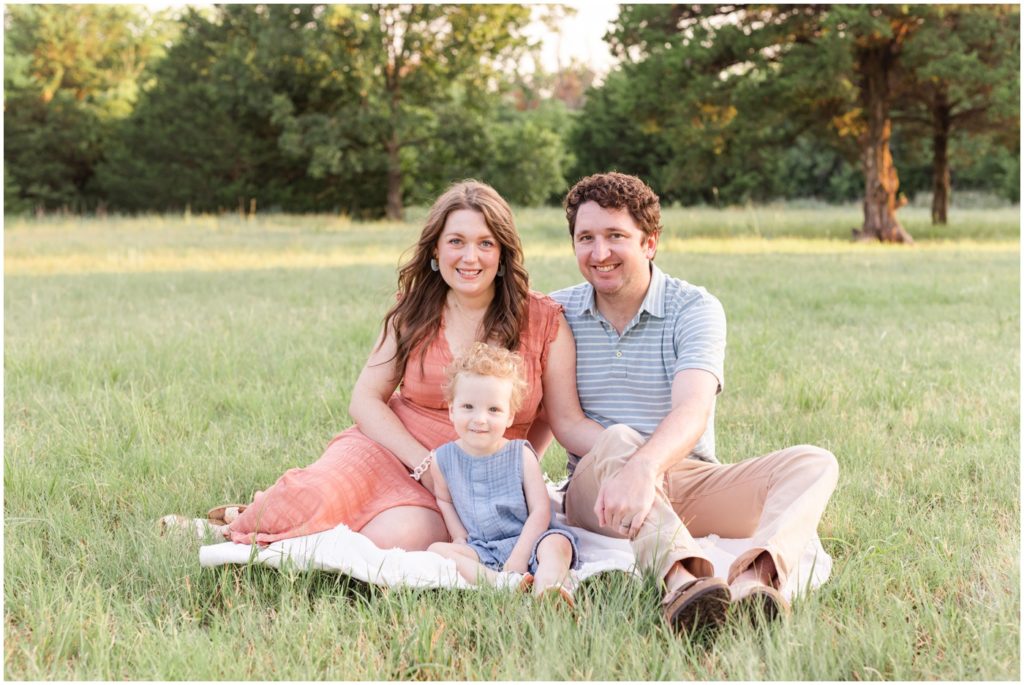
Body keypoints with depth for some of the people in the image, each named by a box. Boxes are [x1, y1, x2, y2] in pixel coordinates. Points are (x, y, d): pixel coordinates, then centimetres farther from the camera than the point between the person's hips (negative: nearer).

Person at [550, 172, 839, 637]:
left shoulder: (695, 309, -4)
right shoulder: (557, 314, 6)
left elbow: (693, 411, -22)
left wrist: (643, 467, -42)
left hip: (689, 481, 1)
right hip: (595, 489, 0)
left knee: (813, 463, -22)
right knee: (618, 440, -35)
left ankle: (751, 580, -55)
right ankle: (682, 581, -63)